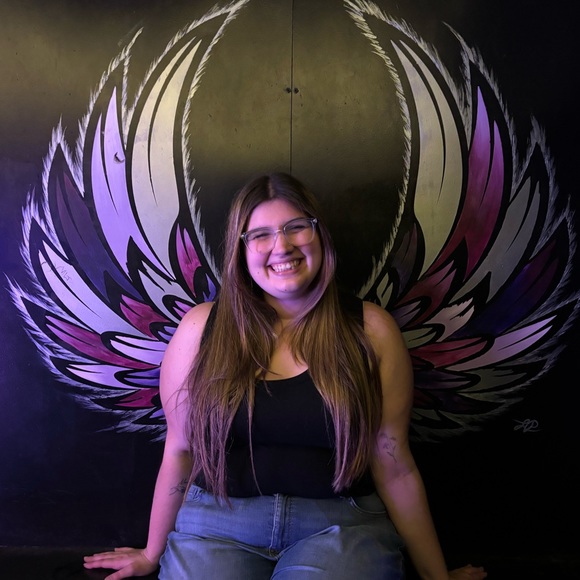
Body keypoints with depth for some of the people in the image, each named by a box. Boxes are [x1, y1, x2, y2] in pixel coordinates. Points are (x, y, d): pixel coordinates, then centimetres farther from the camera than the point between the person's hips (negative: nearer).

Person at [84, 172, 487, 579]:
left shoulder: (371, 330, -3)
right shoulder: (201, 328, -2)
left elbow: (393, 463, 2)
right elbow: (179, 448, 7)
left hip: (340, 526, -1)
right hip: (216, 525, 2)